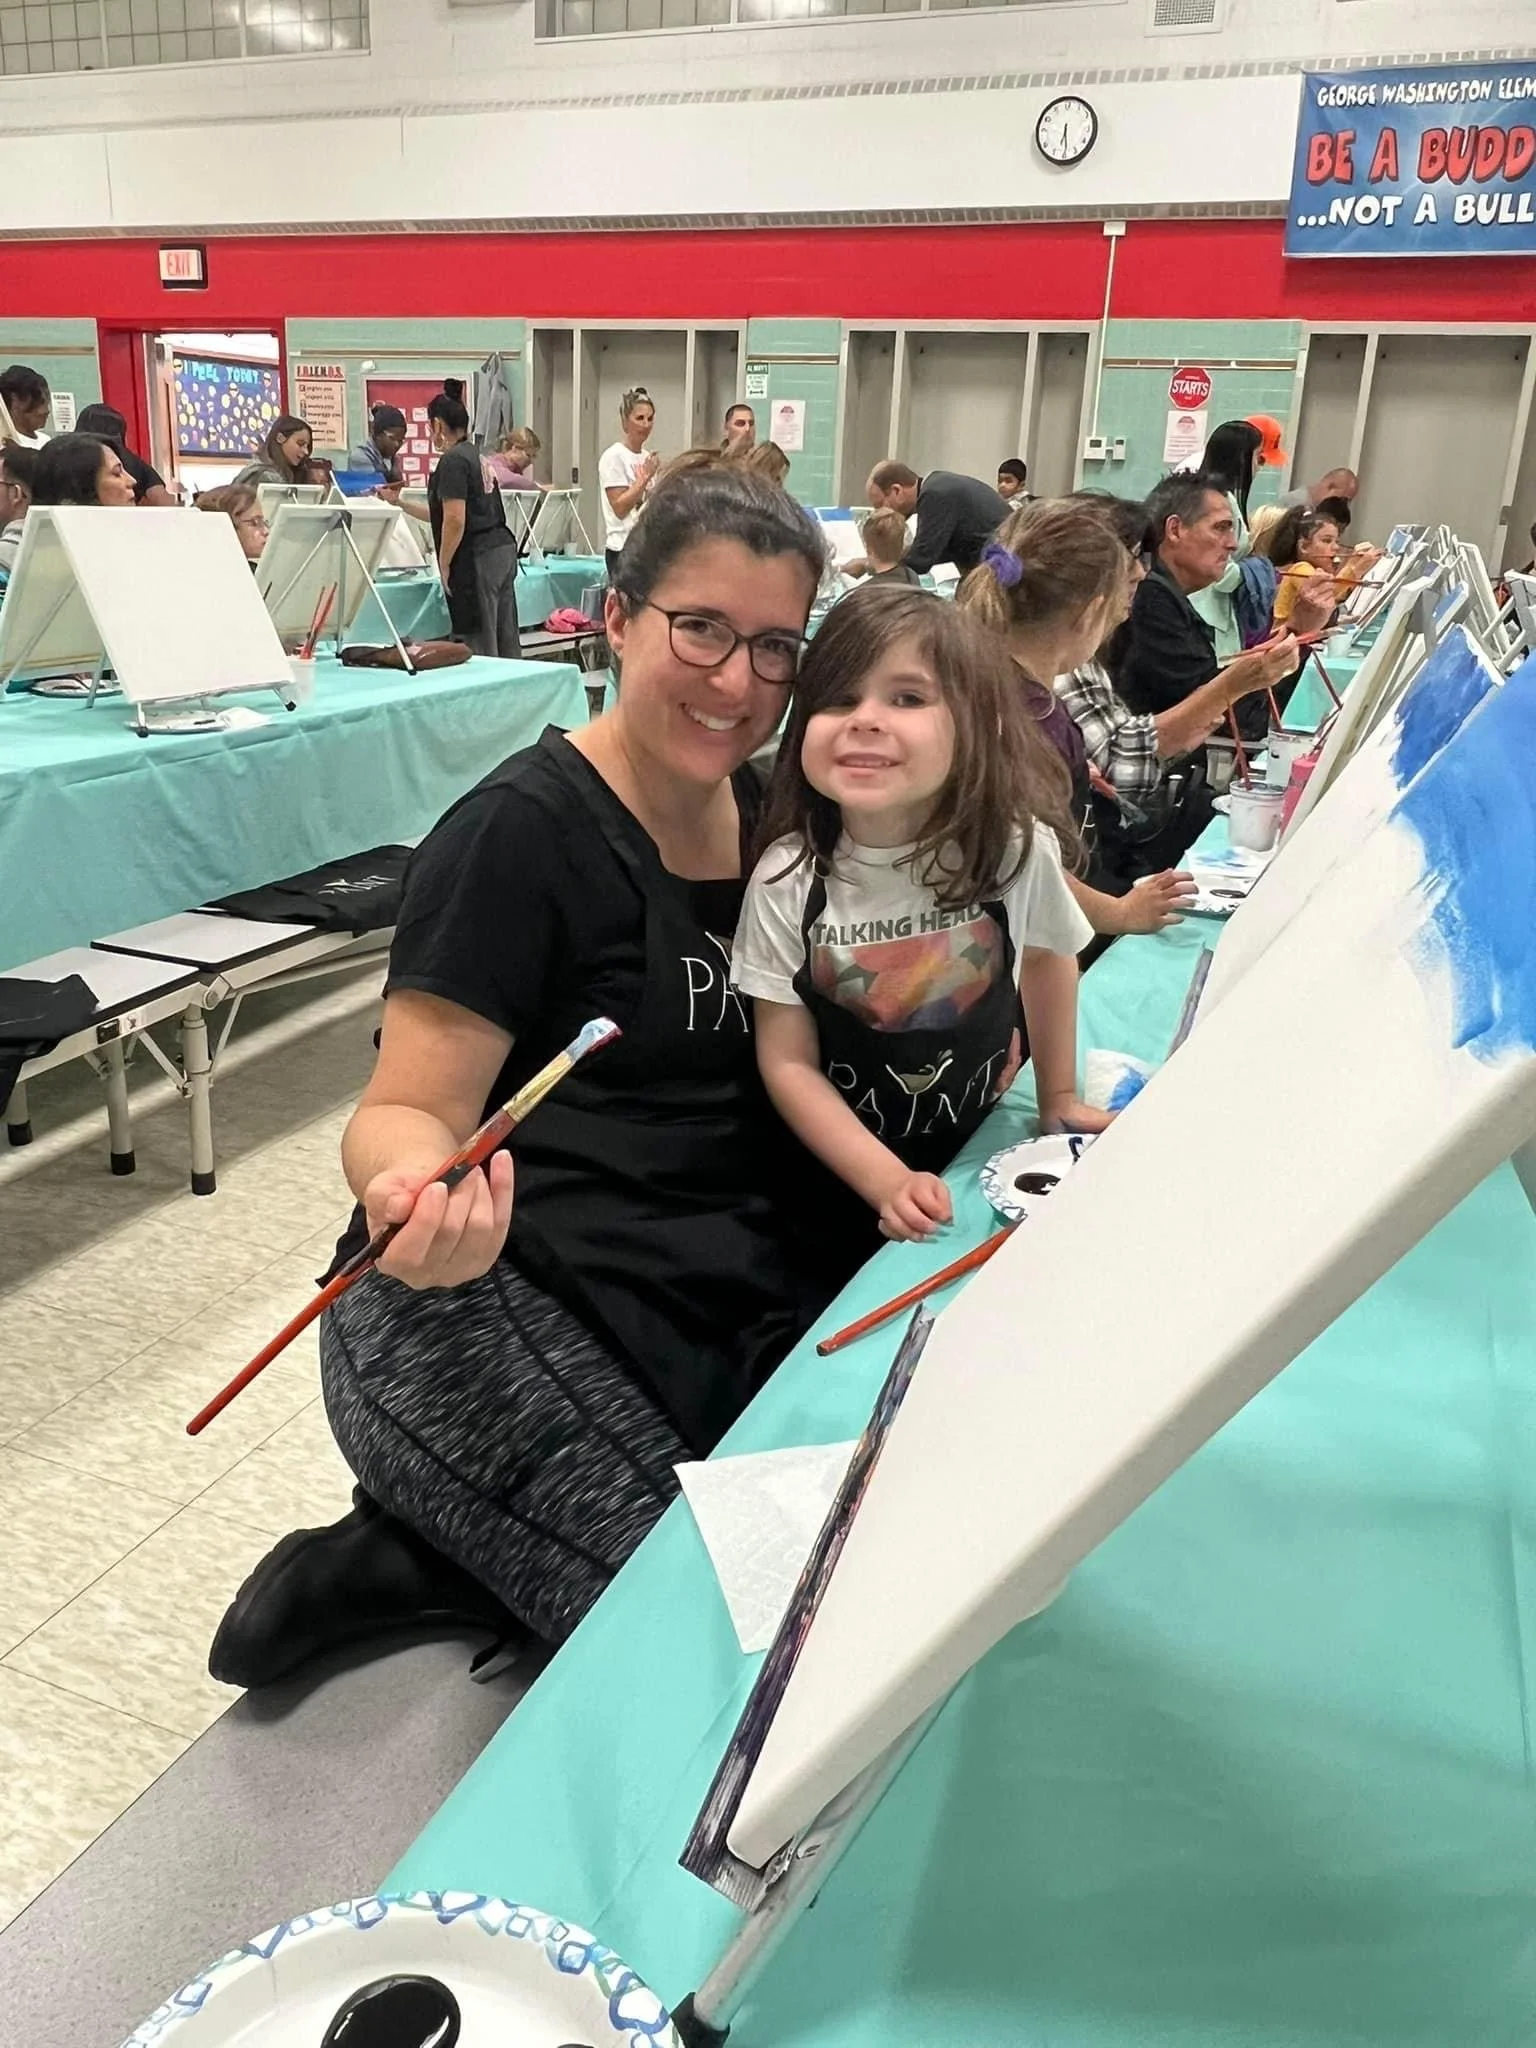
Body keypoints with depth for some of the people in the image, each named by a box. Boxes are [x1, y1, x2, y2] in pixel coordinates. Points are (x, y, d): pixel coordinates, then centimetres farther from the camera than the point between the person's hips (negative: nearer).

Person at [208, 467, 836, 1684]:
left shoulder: (762, 813, 9)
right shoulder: (523, 831, -13)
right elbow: (408, 1110, -14)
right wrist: (416, 1186, -36)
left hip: (733, 1298, 8)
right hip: (498, 1309, -8)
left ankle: (437, 1556, 6)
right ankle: (405, 1560, 6)